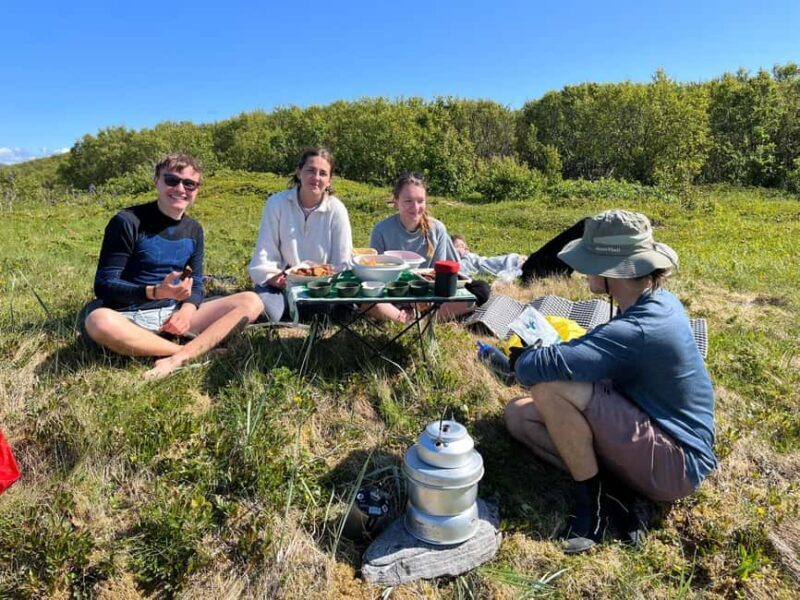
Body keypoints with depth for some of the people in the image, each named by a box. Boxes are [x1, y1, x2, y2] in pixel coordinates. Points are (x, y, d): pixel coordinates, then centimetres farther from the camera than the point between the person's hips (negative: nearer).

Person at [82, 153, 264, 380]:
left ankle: (178, 359, -29)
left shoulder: (194, 229, 8)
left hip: (175, 312, 5)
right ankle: (199, 352, -24)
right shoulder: (127, 221, -9)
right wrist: (156, 292, -28)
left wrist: (187, 310, -16)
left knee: (251, 302, -12)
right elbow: (104, 286, -12)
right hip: (132, 316, -5)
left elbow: (196, 284, 8)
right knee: (100, 322, -41)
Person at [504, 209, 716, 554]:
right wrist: (538, 352, -1)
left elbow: (535, 370, -36)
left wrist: (521, 358, -11)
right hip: (657, 439, 9)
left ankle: (592, 501, -10)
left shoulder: (638, 330, -30)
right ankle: (612, 485, -4)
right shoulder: (658, 303, 1)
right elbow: (597, 350, 15)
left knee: (551, 387, -28)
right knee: (518, 414, 0)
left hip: (675, 465, -9)